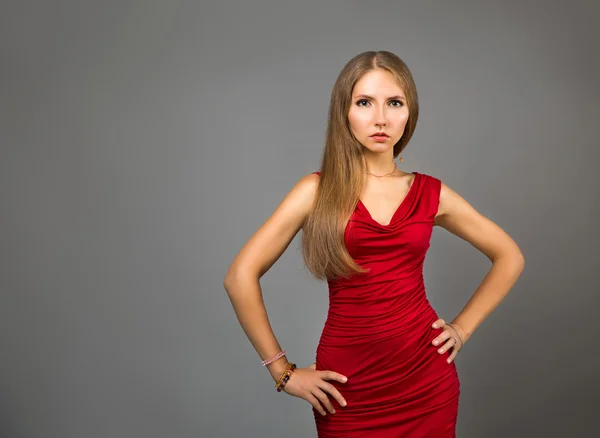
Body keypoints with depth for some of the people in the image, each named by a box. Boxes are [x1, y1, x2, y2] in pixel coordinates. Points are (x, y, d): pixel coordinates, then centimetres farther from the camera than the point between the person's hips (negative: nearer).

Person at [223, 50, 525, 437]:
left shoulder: (430, 193, 2)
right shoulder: (318, 191, -6)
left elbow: (510, 257, 14)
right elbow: (241, 277, -9)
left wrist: (463, 328, 6)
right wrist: (283, 372, -8)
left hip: (427, 377, 2)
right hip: (349, 385, -2)